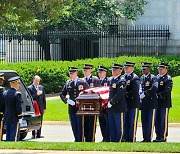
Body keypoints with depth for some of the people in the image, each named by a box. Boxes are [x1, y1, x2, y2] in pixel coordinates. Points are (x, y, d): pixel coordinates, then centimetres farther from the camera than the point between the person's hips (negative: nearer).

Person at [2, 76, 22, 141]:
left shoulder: (5, 93, 7)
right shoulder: (17, 94, -15)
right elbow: (18, 107, -17)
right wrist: (19, 116, -5)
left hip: (7, 118, 7)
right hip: (14, 119, -7)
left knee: (8, 135, 13)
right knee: (14, 136, -3)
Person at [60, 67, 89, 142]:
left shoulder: (83, 82, -2)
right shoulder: (68, 83, 9)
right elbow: (62, 94, 13)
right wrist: (67, 100, -5)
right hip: (72, 108, 4)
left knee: (80, 126, -3)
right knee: (74, 126, 8)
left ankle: (80, 140, 1)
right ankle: (76, 139, 15)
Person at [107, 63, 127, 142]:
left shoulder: (121, 80, -13)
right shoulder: (112, 79, 14)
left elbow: (119, 94, -21)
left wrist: (112, 102, -17)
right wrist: (109, 102, 13)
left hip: (118, 107, -9)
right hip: (111, 107, 9)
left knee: (119, 126, -2)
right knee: (111, 125, 13)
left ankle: (118, 140, 2)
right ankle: (112, 140, 20)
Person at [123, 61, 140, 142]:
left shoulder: (135, 78, -9)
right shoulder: (124, 77, 14)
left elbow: (135, 91, -19)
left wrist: (126, 94, -15)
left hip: (133, 103, -7)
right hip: (125, 103, 7)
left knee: (132, 122, -2)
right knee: (125, 122, 10)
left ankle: (132, 138, 2)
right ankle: (125, 138, 16)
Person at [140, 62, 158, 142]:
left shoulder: (153, 78, -7)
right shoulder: (141, 78, 14)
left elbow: (154, 88, -23)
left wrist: (145, 93, -23)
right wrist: (140, 94, 1)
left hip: (151, 103, -7)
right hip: (143, 103, 7)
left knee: (150, 121, -4)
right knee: (144, 121, 8)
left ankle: (149, 138, -2)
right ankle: (145, 138, 14)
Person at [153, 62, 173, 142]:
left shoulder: (168, 79, -7)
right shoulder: (157, 77, 14)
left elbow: (167, 91, -18)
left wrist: (158, 95, -23)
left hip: (164, 103, -7)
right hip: (157, 103, 7)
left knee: (163, 121, -4)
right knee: (157, 121, 9)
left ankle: (163, 137, 1)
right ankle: (158, 136, 16)